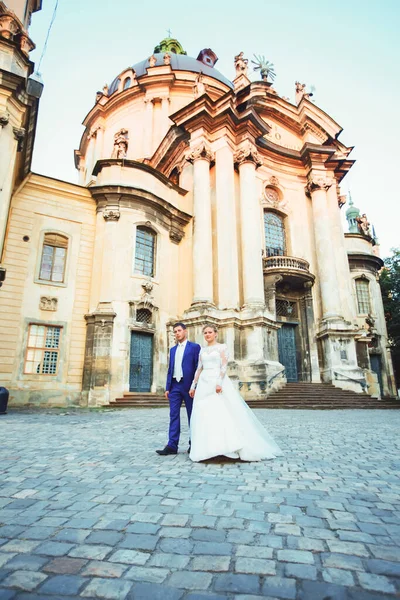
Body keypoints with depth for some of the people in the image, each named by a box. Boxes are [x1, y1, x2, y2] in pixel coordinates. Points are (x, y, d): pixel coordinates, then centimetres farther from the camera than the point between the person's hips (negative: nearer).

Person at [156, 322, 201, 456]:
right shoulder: (173, 350, 16)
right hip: (174, 386, 5)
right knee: (173, 415, 2)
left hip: (188, 385, -5)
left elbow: (198, 368, -5)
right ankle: (172, 445, 4)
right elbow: (170, 369, 16)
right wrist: (167, 387, 9)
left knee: (192, 416, 5)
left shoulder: (194, 347, -1)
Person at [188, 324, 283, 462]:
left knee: (223, 413, -12)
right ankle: (207, 449, 7)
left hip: (218, 381, -5)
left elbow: (224, 366, -9)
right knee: (203, 416, 1)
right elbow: (199, 369, 16)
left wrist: (219, 382, -21)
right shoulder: (202, 350, 16)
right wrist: (193, 385, 10)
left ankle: (229, 445, -4)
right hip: (204, 384, 5)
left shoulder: (222, 347, 2)